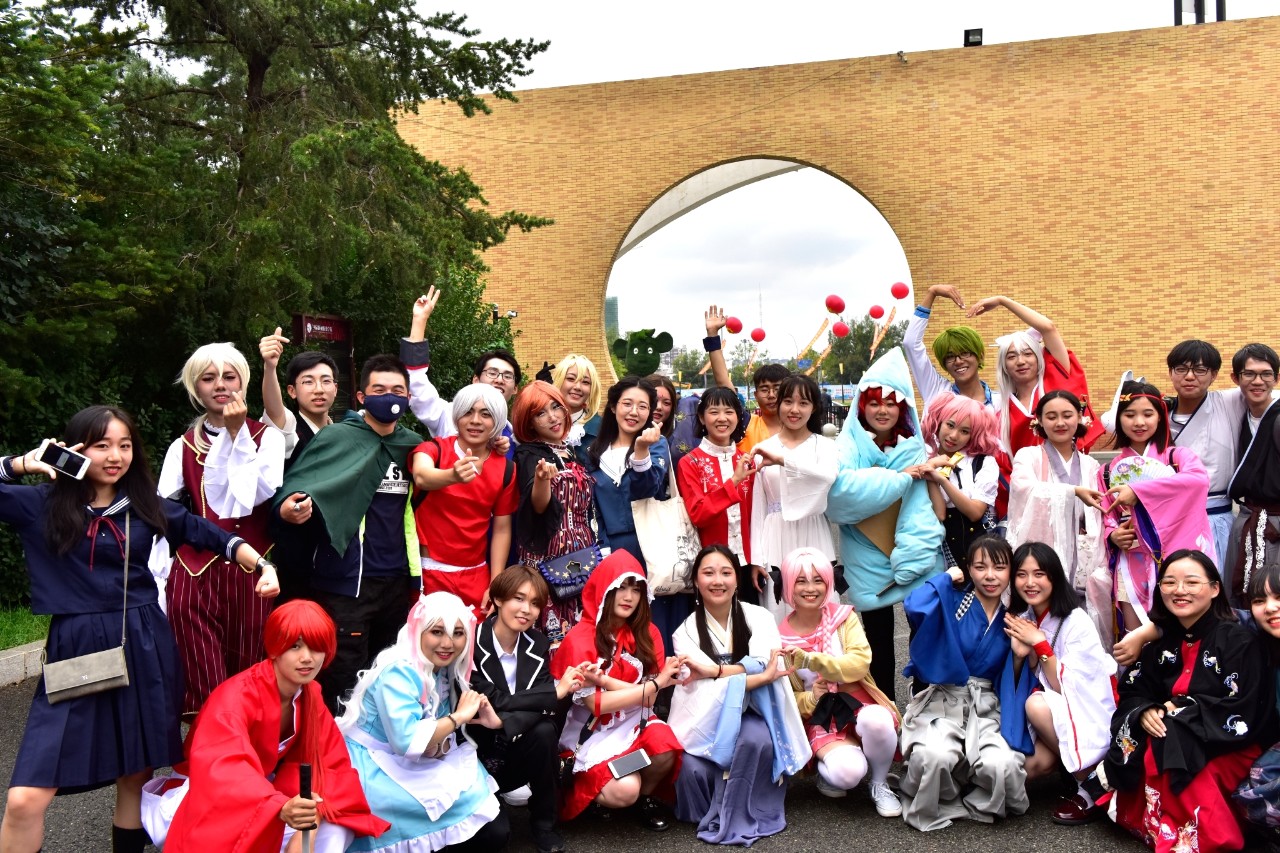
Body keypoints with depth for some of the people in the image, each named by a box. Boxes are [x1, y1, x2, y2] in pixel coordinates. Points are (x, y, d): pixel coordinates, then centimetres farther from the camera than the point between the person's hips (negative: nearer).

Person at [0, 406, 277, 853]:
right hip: (77, 652, -2)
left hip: (144, 649, 2)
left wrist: (261, 565, -1)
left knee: (137, 774, 13)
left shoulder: (144, 503, 7)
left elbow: (204, 532, 9)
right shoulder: (42, 505, 0)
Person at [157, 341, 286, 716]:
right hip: (195, 574, 1)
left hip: (251, 570, 0)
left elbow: (259, 492, -10)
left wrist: (237, 433, -10)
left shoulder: (266, 436, 7)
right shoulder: (184, 446, 11)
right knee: (205, 690, -5)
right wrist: (154, 579, -4)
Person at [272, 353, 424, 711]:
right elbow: (293, 490, -12)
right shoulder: (337, 438, -6)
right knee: (345, 687, 1)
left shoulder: (412, 445, 9)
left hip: (398, 582, 5)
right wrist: (287, 509, -31)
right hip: (346, 583, -5)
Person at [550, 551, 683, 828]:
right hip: (592, 732, -4)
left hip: (634, 723, 4)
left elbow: (649, 699, -8)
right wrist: (656, 683, -20)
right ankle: (591, 791, 8)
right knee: (624, 791, -29)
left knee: (665, 746, -29)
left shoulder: (647, 634, -1)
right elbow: (596, 704, -16)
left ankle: (648, 794, 4)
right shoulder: (580, 639, -13)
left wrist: (603, 680, -25)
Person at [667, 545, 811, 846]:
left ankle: (730, 819, -14)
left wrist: (712, 670, -21)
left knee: (756, 740, -36)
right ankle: (710, 811, 3)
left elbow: (765, 667, -17)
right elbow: (703, 691, -15)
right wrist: (756, 676, -24)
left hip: (753, 713, 0)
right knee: (694, 770, -31)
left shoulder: (758, 617, 0)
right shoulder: (686, 631, -1)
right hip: (708, 720, 0)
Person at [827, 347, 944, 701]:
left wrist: (908, 561, -18)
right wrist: (900, 478, -20)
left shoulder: (916, 447, 3)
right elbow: (839, 489, -24)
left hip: (917, 565, 1)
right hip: (868, 563, -1)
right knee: (879, 639, 8)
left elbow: (925, 509, -6)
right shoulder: (848, 445, -3)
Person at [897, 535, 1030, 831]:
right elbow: (914, 607, -25)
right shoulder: (951, 602, -1)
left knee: (1001, 766, -30)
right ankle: (927, 808, -1)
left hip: (989, 707, 3)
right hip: (943, 700, -3)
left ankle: (976, 802, 4)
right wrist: (945, 578, -8)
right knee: (934, 757, -34)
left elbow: (1013, 681, 15)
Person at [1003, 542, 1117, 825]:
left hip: (1089, 715, -5)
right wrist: (1020, 653, -17)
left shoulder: (1076, 622, -19)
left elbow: (1065, 688, -22)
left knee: (1038, 704, -32)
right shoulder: (1023, 619, 0)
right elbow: (1019, 687, 2)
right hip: (1054, 715, 5)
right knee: (1029, 765, -23)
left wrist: (1039, 643, -23)